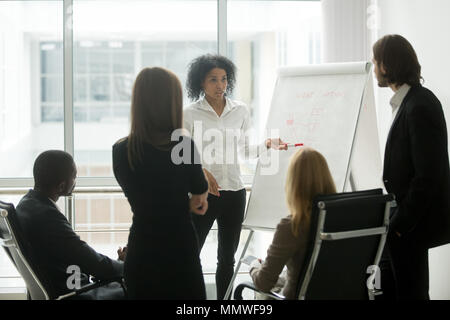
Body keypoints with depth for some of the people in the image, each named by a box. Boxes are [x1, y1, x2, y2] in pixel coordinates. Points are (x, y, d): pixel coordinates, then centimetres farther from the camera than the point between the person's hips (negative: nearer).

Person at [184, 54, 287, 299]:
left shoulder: (240, 111, 7)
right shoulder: (191, 113, -3)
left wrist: (267, 145, 0)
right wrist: (200, 171, -20)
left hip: (233, 191, 3)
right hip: (202, 193, -3)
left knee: (227, 258, 11)